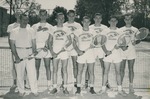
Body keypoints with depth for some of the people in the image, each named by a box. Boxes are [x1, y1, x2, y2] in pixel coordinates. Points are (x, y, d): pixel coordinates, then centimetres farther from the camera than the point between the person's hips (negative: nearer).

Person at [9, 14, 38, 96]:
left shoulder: (31, 30, 9)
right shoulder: (14, 31, 2)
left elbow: (34, 43, 10)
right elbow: (12, 45, -2)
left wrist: (34, 53, -5)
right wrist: (16, 56, -11)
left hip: (29, 52, 1)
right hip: (19, 53, -1)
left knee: (32, 73, 0)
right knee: (19, 73, 5)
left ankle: (34, 90, 10)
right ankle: (21, 91, 17)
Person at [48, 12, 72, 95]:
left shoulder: (66, 29, 5)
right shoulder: (53, 29, 5)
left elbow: (70, 41, 3)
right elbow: (50, 41, 6)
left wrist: (63, 48, -11)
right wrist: (52, 52, -5)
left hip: (64, 51, 0)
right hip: (55, 52, 1)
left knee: (64, 70, 2)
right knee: (55, 70, 3)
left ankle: (65, 88, 8)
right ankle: (54, 87, 11)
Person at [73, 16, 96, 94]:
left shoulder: (92, 32, 6)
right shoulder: (78, 32, 2)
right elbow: (74, 43, 1)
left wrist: (93, 45, -9)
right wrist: (78, 50, -13)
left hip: (90, 54, 1)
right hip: (81, 54, -1)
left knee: (91, 72, 2)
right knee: (79, 72, 2)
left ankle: (91, 88, 12)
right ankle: (78, 88, 13)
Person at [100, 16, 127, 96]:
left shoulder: (119, 31, 8)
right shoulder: (105, 31, 3)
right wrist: (106, 51, -15)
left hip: (117, 54, 1)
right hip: (107, 54, -1)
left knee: (118, 72, 6)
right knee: (106, 71, 2)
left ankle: (120, 89, 14)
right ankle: (103, 88, 11)